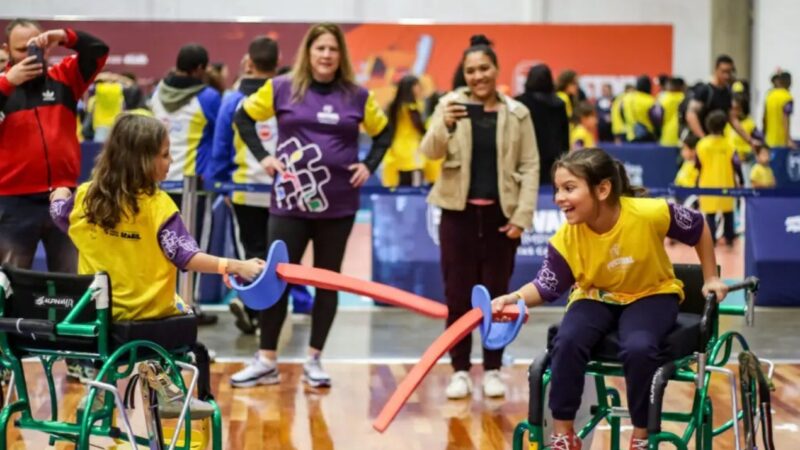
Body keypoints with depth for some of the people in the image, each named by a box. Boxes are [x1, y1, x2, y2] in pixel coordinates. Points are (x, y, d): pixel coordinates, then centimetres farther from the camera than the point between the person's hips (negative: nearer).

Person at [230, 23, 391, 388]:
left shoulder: (357, 96, 3)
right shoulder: (282, 88, 0)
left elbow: (383, 133, 15)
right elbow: (243, 117, 9)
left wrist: (369, 165, 0)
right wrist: (262, 156, -1)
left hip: (338, 204, 1)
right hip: (290, 202, -1)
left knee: (328, 280, 7)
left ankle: (313, 361, 17)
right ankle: (266, 362, 9)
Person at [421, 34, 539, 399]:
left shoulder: (517, 113, 3)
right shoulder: (450, 105, 1)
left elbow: (530, 167, 2)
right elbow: (430, 153, -8)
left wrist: (522, 216, -6)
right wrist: (444, 127, -29)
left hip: (500, 214, 0)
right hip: (459, 212, 0)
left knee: (496, 294, 6)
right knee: (457, 294, 3)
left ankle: (493, 370, 16)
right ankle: (460, 370, 12)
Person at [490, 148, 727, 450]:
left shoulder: (650, 213, -28)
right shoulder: (566, 239, -21)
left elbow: (699, 227, -10)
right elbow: (545, 288, -13)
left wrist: (710, 279, -2)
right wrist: (514, 298, -35)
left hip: (651, 295, -2)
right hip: (596, 298, 2)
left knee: (638, 348, -33)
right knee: (567, 342, -28)